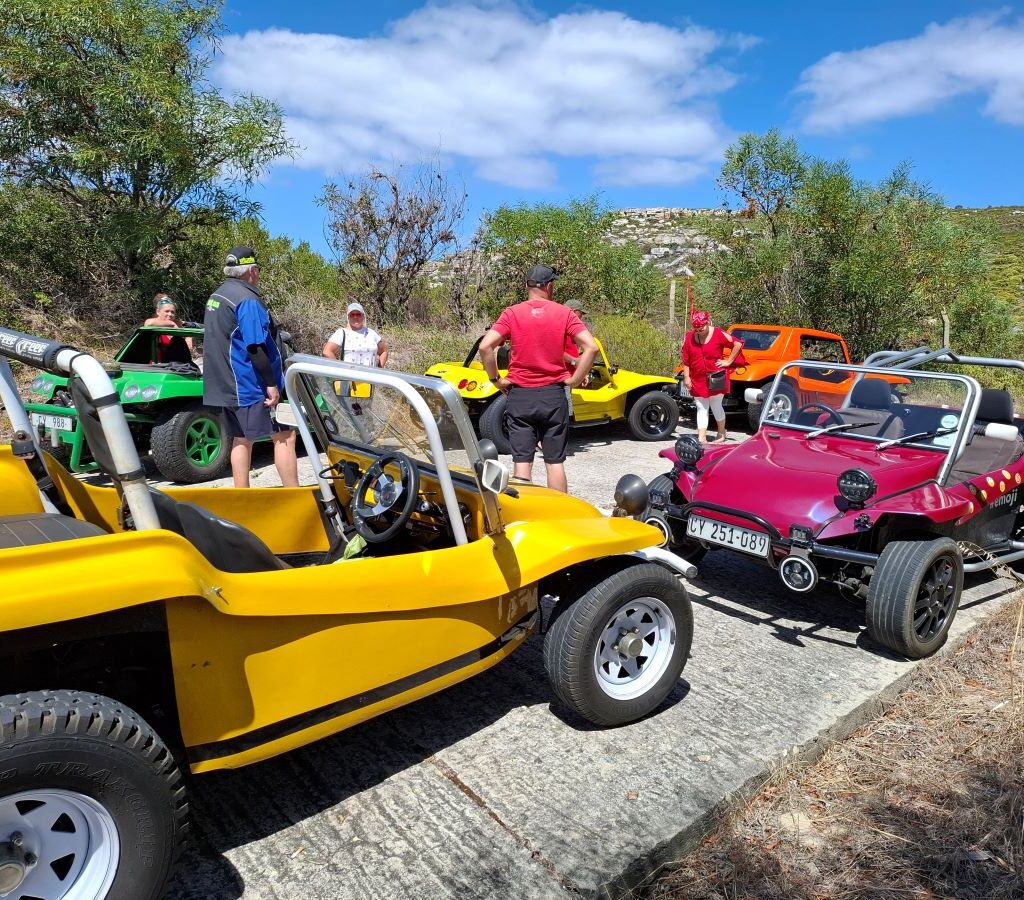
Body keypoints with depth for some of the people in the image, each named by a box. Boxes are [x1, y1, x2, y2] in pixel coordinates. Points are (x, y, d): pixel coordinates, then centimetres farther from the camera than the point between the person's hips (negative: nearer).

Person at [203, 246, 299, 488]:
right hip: (252, 385, -10)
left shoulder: (215, 297, 16)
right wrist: (271, 384, -19)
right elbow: (255, 347, -21)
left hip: (226, 386, 10)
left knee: (241, 439, 13)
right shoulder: (247, 299, -15)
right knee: (284, 436, -5)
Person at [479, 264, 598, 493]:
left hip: (520, 395, 0)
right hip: (554, 395, 0)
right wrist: (574, 380, -3)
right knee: (555, 462, 8)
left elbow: (485, 347, -13)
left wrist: (496, 379, -2)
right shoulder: (564, 313, 0)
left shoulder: (512, 313, -1)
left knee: (522, 461, 4)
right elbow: (591, 347, -10)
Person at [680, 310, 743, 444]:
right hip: (697, 379, 3)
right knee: (701, 408, 4)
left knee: (716, 407, 9)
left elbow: (738, 344, -7)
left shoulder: (718, 334, -8)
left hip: (716, 378, -3)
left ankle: (722, 433, 29)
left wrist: (728, 361, -8)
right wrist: (686, 377, -1)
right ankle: (701, 438, 3)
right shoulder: (689, 336, 0)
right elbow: (685, 359, 3)